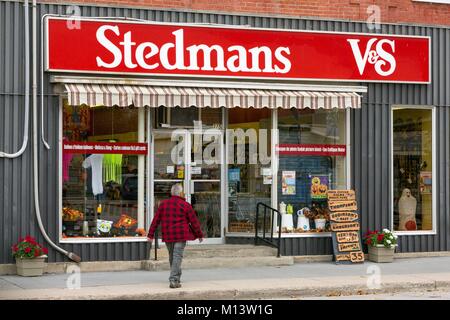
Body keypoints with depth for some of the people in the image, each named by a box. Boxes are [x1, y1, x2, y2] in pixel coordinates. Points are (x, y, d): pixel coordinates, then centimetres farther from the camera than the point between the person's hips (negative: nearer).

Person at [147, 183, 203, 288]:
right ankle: (174, 280, -14)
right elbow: (194, 221, -1)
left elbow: (156, 220, 7)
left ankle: (176, 277, 31)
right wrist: (199, 235, 11)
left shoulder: (163, 204, 7)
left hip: (168, 236, 4)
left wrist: (151, 234, 11)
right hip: (181, 235, -4)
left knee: (172, 256, 18)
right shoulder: (185, 205, -5)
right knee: (177, 256, -5)